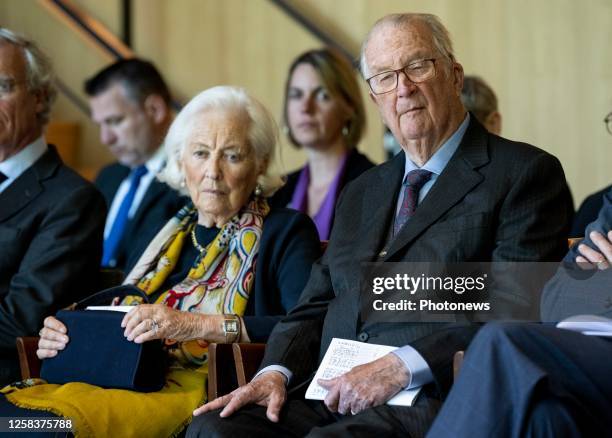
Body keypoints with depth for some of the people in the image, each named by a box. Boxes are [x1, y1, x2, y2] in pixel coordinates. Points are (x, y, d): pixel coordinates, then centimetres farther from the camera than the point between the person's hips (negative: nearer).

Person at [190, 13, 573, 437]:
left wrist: (402, 367, -19)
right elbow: (315, 306, 21)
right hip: (336, 397, 6)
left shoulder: (526, 173, 3)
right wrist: (277, 371, 0)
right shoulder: (362, 193, 26)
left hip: (433, 399, -6)